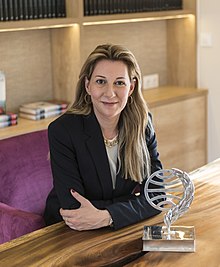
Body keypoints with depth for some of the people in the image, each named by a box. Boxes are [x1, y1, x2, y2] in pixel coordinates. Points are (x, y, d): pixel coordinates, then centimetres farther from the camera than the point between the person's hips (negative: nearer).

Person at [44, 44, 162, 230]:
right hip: (67, 235, -4)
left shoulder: (142, 123, -5)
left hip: (124, 229, 4)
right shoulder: (61, 131, -16)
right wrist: (135, 201, -15)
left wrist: (106, 216, -24)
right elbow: (73, 209, -20)